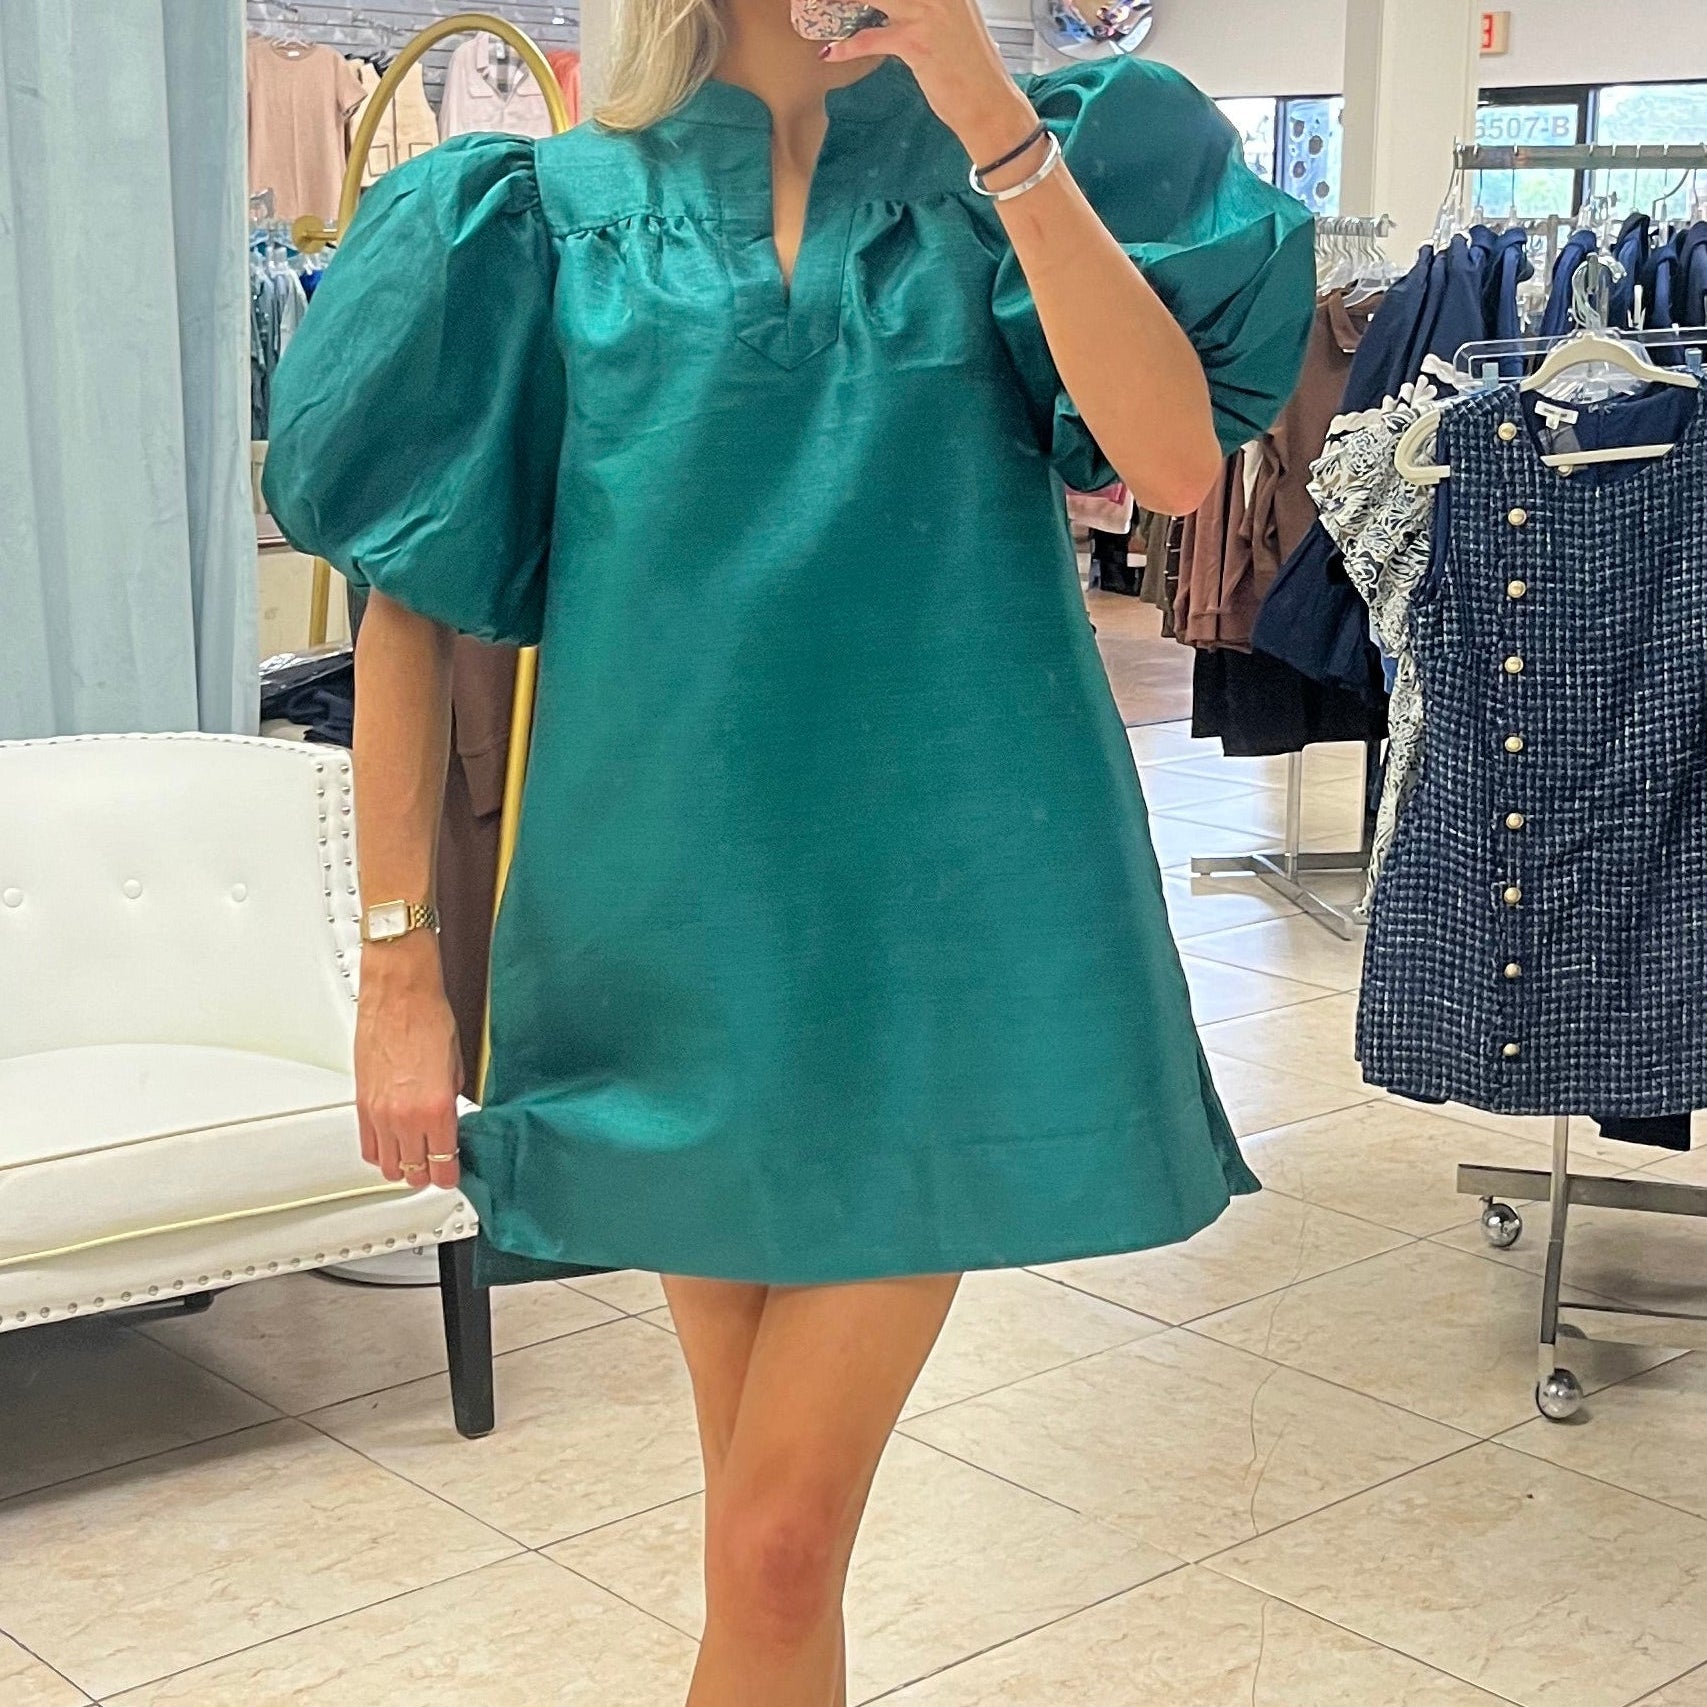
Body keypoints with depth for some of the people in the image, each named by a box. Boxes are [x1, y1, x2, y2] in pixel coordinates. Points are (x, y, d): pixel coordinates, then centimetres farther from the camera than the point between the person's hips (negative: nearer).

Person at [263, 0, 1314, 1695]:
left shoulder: (1007, 179, 5)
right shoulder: (559, 214, 4)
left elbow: (1176, 461, -12)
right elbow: (411, 593, 3)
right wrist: (399, 969, -1)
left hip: (935, 918, -1)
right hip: (679, 919, 1)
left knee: (779, 1539, -2)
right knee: (772, 1525, 13)